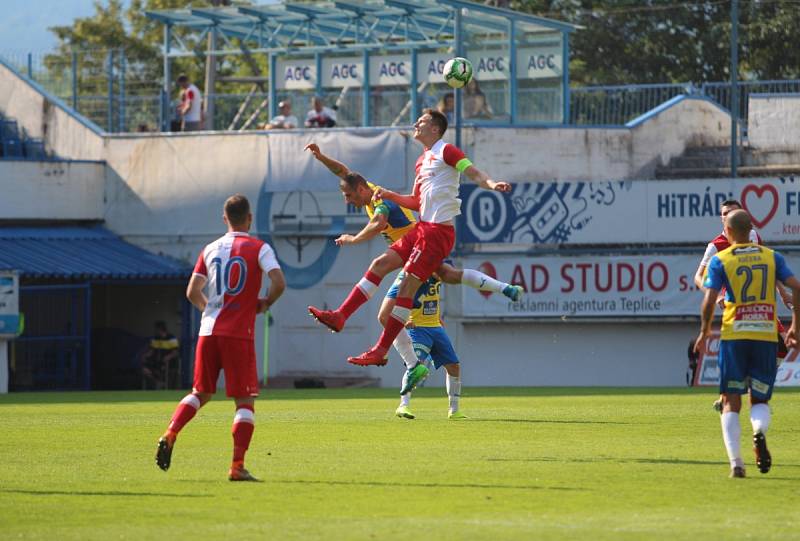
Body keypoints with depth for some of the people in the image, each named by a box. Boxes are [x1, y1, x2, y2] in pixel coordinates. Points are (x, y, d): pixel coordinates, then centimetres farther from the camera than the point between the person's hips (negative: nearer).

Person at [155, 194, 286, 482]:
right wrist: (265, 304, 5)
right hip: (239, 333, -4)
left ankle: (169, 436, -2)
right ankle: (237, 466, -7)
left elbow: (192, 292, 8)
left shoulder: (210, 250, 11)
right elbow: (278, 282, -15)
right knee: (245, 401, 0)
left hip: (209, 330, 4)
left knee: (200, 393, 19)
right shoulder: (259, 248, -1)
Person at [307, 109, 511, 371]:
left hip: (438, 230, -9)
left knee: (406, 287, -10)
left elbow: (474, 173, -16)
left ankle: (381, 350, -8)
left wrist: (491, 183, -36)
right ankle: (340, 316, 6)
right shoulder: (422, 161, 22)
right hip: (422, 228, 9)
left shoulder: (446, 151, -5)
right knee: (380, 264, 4)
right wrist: (389, 195, 18)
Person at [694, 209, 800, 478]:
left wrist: (704, 332, 8)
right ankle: (760, 430, -22)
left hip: (734, 335, -2)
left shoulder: (720, 260, 2)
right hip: (767, 334, 2)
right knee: (760, 400, 13)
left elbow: (709, 300, -6)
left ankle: (735, 461, -9)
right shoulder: (772, 257, 9)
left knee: (731, 402, 6)